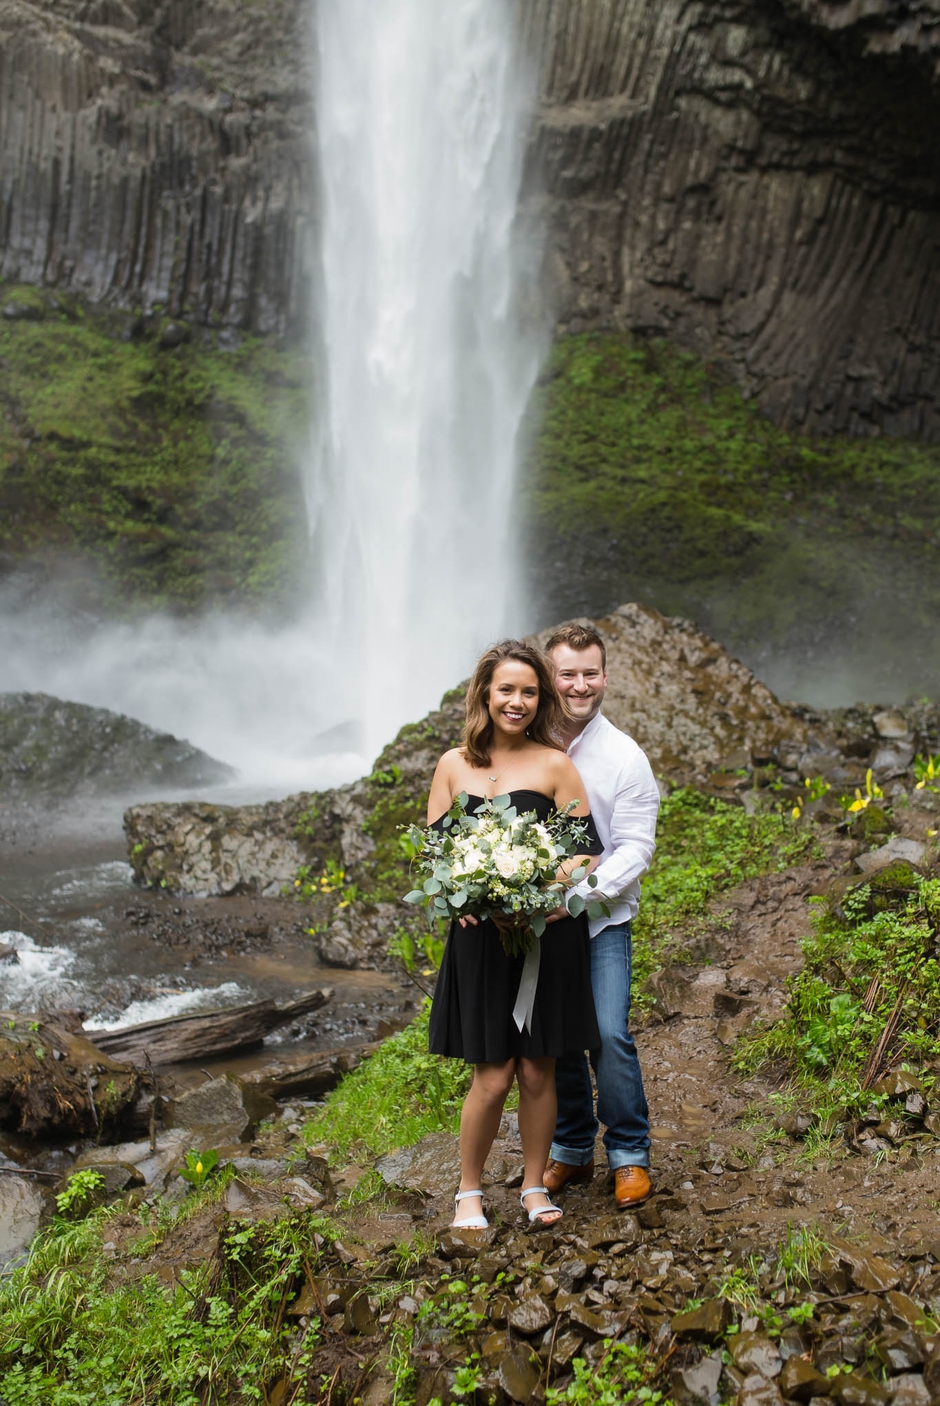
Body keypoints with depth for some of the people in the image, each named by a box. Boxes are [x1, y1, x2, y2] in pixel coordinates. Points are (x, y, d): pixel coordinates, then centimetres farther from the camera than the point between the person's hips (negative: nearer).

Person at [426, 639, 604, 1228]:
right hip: (479, 937, 1)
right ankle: (469, 1189, 24)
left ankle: (534, 1184, 30)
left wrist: (560, 878, -19)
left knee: (538, 1070, 8)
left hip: (547, 935, -1)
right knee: (493, 1074, 1)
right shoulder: (454, 764, 6)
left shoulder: (554, 764, -1)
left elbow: (589, 846, 1)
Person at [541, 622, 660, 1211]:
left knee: (608, 1034, -9)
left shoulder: (625, 757, -5)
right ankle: (572, 1150, 29)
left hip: (602, 921, -2)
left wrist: (582, 893, -22)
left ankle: (630, 1155, 12)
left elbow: (635, 848, -9)